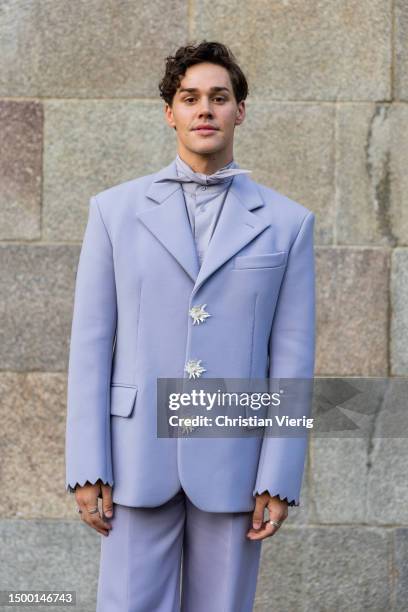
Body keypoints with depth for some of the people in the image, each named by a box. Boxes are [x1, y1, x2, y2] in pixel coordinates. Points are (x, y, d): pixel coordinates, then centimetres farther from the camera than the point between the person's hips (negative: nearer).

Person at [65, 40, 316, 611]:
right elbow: (92, 344, 1)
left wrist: (279, 480, -7)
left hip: (233, 459, 1)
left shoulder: (286, 222, 3)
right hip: (139, 455, 0)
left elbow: (292, 358, 0)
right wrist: (86, 470, -6)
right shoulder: (115, 210, 3)